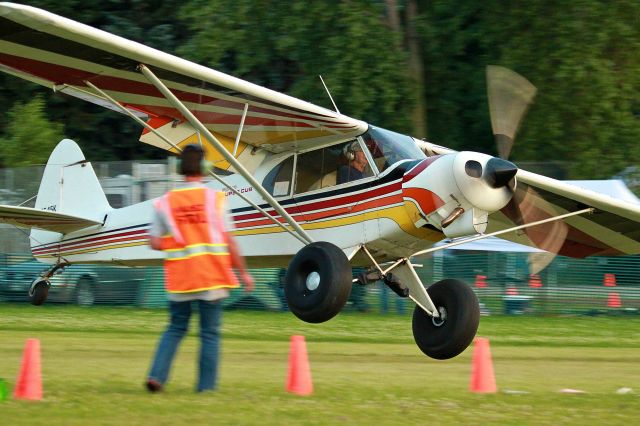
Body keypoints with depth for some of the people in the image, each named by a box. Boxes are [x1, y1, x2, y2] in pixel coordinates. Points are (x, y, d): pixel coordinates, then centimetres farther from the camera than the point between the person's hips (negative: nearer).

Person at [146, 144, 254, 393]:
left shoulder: (164, 203, 0)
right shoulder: (215, 199, -7)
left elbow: (155, 243, -2)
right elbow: (228, 241, -6)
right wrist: (243, 272, 3)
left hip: (178, 278, 2)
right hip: (211, 277, -2)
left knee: (175, 329, 15)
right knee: (210, 333, 5)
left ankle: (157, 375, 1)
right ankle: (206, 385, 5)